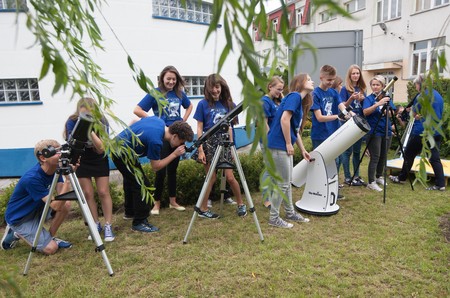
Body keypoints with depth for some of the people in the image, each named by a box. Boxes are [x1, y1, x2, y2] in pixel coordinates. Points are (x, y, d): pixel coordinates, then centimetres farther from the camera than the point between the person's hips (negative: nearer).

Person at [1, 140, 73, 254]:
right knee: (51, 248, -14)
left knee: (66, 204, -18)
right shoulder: (32, 178, -32)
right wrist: (68, 180, -41)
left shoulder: (55, 168, -10)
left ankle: (51, 237, 3)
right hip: (19, 217, -7)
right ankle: (16, 233, 8)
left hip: (37, 209, 7)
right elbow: (56, 206, -33)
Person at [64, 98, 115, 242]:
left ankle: (108, 226, 3)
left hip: (99, 160, -1)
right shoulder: (72, 121, -21)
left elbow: (100, 149, -30)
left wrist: (90, 131, -42)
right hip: (80, 160, 1)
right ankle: (96, 225, 14)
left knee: (103, 192, -5)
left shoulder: (101, 122, -24)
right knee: (87, 193, 0)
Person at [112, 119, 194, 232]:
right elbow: (156, 166, -16)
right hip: (123, 154, -11)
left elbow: (134, 121, 11)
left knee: (130, 180, 24)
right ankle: (139, 222, 1)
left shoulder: (159, 121, -5)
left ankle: (130, 212, 42)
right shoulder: (156, 141, -30)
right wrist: (175, 154, -17)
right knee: (142, 184, -8)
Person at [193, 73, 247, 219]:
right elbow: (199, 129, -4)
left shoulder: (228, 104, 6)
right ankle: (203, 209, 16)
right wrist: (200, 150, -11)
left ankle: (241, 204, 20)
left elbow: (229, 127, 10)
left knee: (230, 177, -1)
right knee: (211, 178, 1)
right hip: (209, 144, -2)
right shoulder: (203, 104, -2)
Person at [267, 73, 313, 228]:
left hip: (285, 146, 10)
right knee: (282, 183, -1)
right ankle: (274, 217, 11)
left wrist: (303, 150, 25)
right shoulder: (294, 96, -11)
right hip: (279, 145, -10)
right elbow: (284, 119, -23)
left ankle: (290, 213, 31)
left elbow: (296, 130, 22)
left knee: (287, 182, 18)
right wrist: (288, 143, -16)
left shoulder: (300, 101, 18)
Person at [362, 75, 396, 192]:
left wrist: (387, 111, -15)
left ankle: (379, 177, 30)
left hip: (386, 132, 5)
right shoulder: (369, 99, -4)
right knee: (375, 157, -7)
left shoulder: (387, 98, 10)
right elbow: (365, 112, -20)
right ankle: (371, 182, -2)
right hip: (374, 132, -5)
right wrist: (378, 104, -31)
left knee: (383, 156, 13)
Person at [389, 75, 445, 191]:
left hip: (421, 132, -7)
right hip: (436, 132, 7)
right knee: (435, 158, 6)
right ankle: (440, 184, 2)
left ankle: (401, 178, 18)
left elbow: (414, 114, -6)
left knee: (409, 155, 8)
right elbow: (439, 113, 21)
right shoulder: (438, 95, 13)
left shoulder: (422, 96, -12)